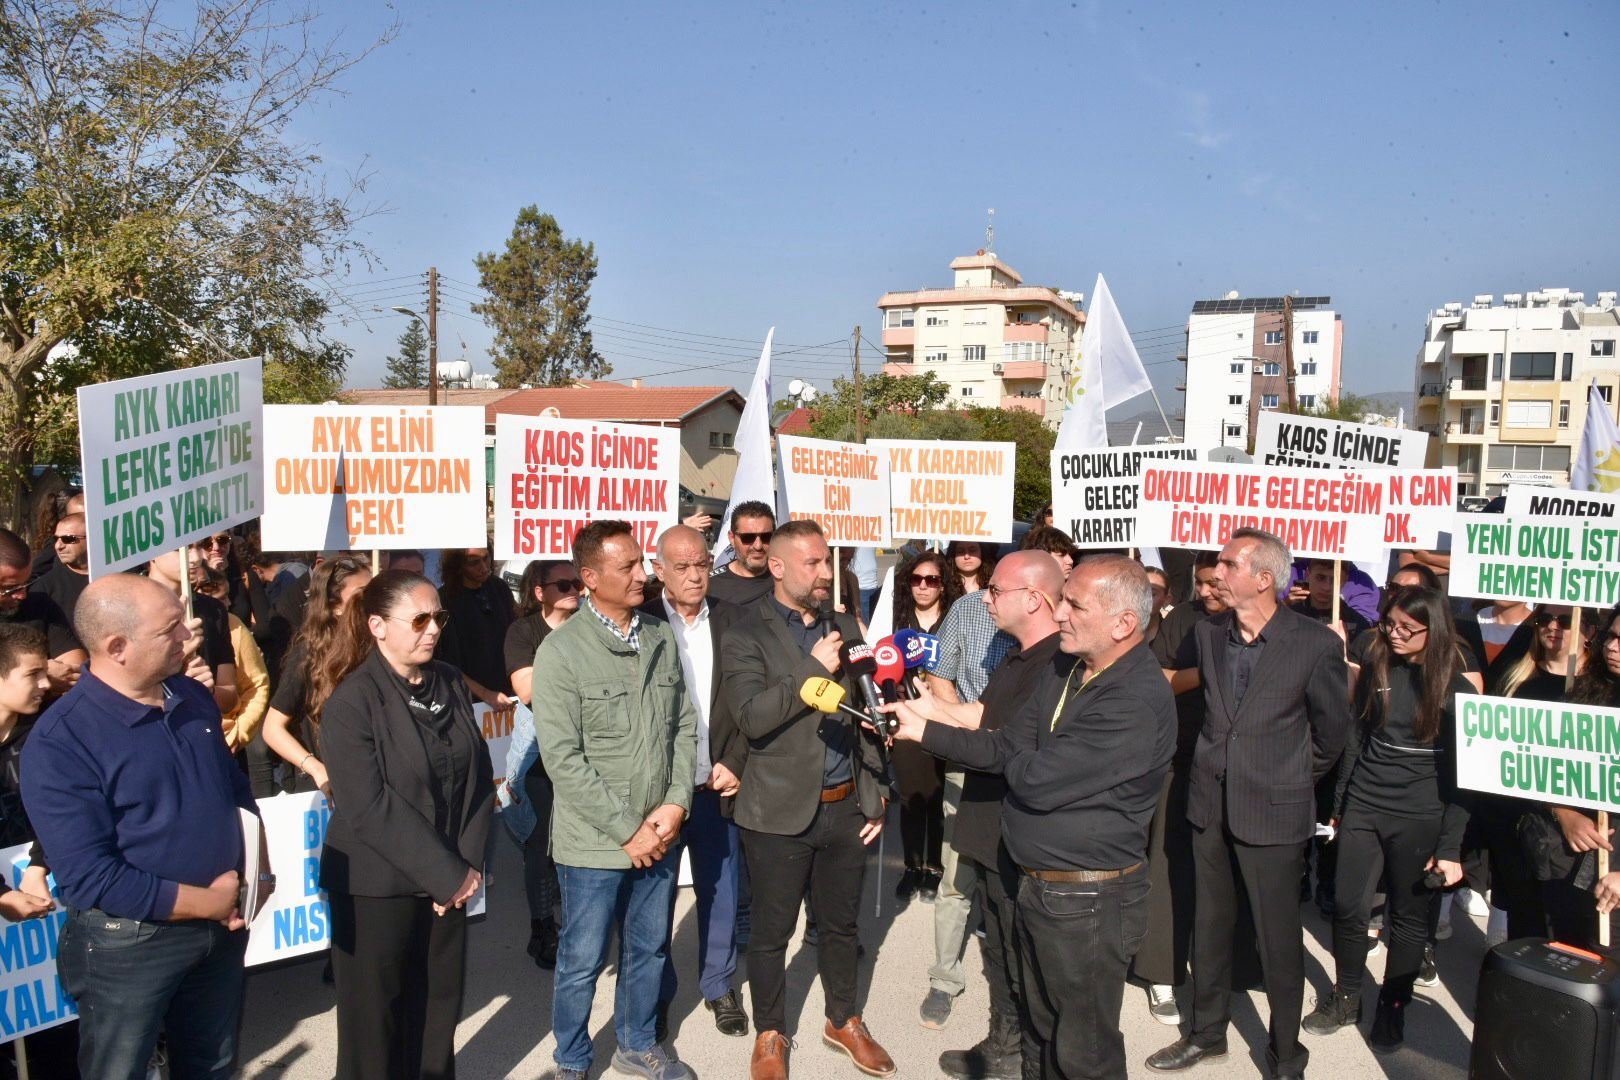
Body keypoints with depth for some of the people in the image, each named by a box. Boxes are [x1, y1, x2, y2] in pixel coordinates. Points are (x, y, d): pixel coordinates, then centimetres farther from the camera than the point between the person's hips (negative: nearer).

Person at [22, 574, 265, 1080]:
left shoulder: (195, 697, 0)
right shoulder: (59, 741, -22)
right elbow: (90, 877, -24)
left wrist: (259, 870, -1)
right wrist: (209, 903, -20)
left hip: (224, 926, 6)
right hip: (128, 942, -6)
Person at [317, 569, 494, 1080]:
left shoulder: (450, 682, 3)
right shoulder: (352, 702, -14)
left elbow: (478, 775, 4)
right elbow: (369, 807, -19)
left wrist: (466, 865, -6)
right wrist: (448, 874, -17)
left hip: (450, 880, 5)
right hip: (376, 888, -5)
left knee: (439, 1006, 12)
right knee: (375, 1019, 10)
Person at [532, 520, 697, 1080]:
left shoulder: (662, 638, 3)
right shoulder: (561, 650, -13)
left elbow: (684, 726, 7)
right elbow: (563, 758, -16)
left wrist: (676, 803, -6)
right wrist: (628, 830, -15)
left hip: (659, 836, 5)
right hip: (594, 844, -5)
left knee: (648, 949, 20)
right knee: (582, 961, 10)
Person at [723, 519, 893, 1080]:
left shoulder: (843, 627, 7)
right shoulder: (746, 636, -9)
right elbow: (752, 716, -22)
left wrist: (873, 797, 11)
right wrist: (814, 668, -23)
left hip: (845, 807, 5)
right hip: (780, 812, -4)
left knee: (840, 924, 19)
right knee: (772, 932, 11)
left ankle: (845, 1021, 39)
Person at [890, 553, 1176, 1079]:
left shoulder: (1137, 702, -27)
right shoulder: (1070, 672, 5)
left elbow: (1036, 780, -27)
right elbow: (1007, 750, 4)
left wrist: (1011, 751, -6)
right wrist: (921, 729, -2)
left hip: (1087, 901, -9)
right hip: (1037, 886, 9)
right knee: (1042, 1036, 25)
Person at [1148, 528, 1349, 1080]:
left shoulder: (1316, 644, -15)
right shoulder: (1207, 632, -2)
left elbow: (1332, 728, -1)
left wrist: (1293, 776, 10)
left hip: (1273, 811, -4)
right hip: (1210, 803, 5)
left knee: (1278, 936, 9)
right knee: (1210, 925, 18)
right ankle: (1207, 1032, 36)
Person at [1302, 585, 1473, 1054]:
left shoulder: (1455, 690, -6)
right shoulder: (1375, 672, 3)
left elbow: (1461, 773, -6)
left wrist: (1450, 846, -9)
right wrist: (1338, 805, 10)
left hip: (1420, 821, -3)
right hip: (1363, 808, 3)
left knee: (1409, 916, 8)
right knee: (1347, 906, 4)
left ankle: (1393, 1008, 26)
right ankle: (1345, 997, 24)